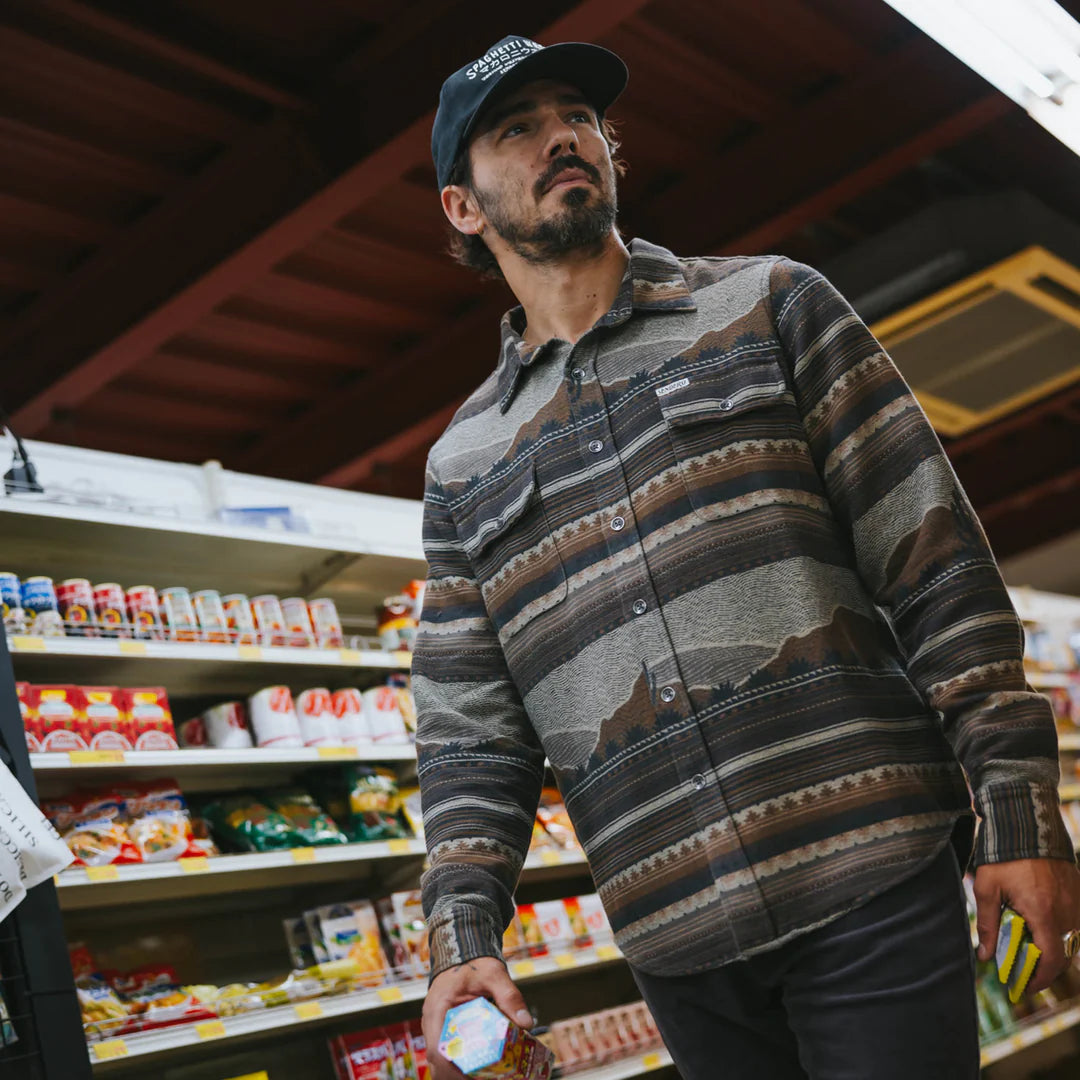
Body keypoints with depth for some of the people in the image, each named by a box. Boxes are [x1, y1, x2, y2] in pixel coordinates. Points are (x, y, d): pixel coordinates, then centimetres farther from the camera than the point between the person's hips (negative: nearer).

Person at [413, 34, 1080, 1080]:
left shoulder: (771, 305, 7)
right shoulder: (464, 461, 13)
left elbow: (932, 551, 0)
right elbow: (468, 724, 9)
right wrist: (463, 934, -5)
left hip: (867, 875, -2)